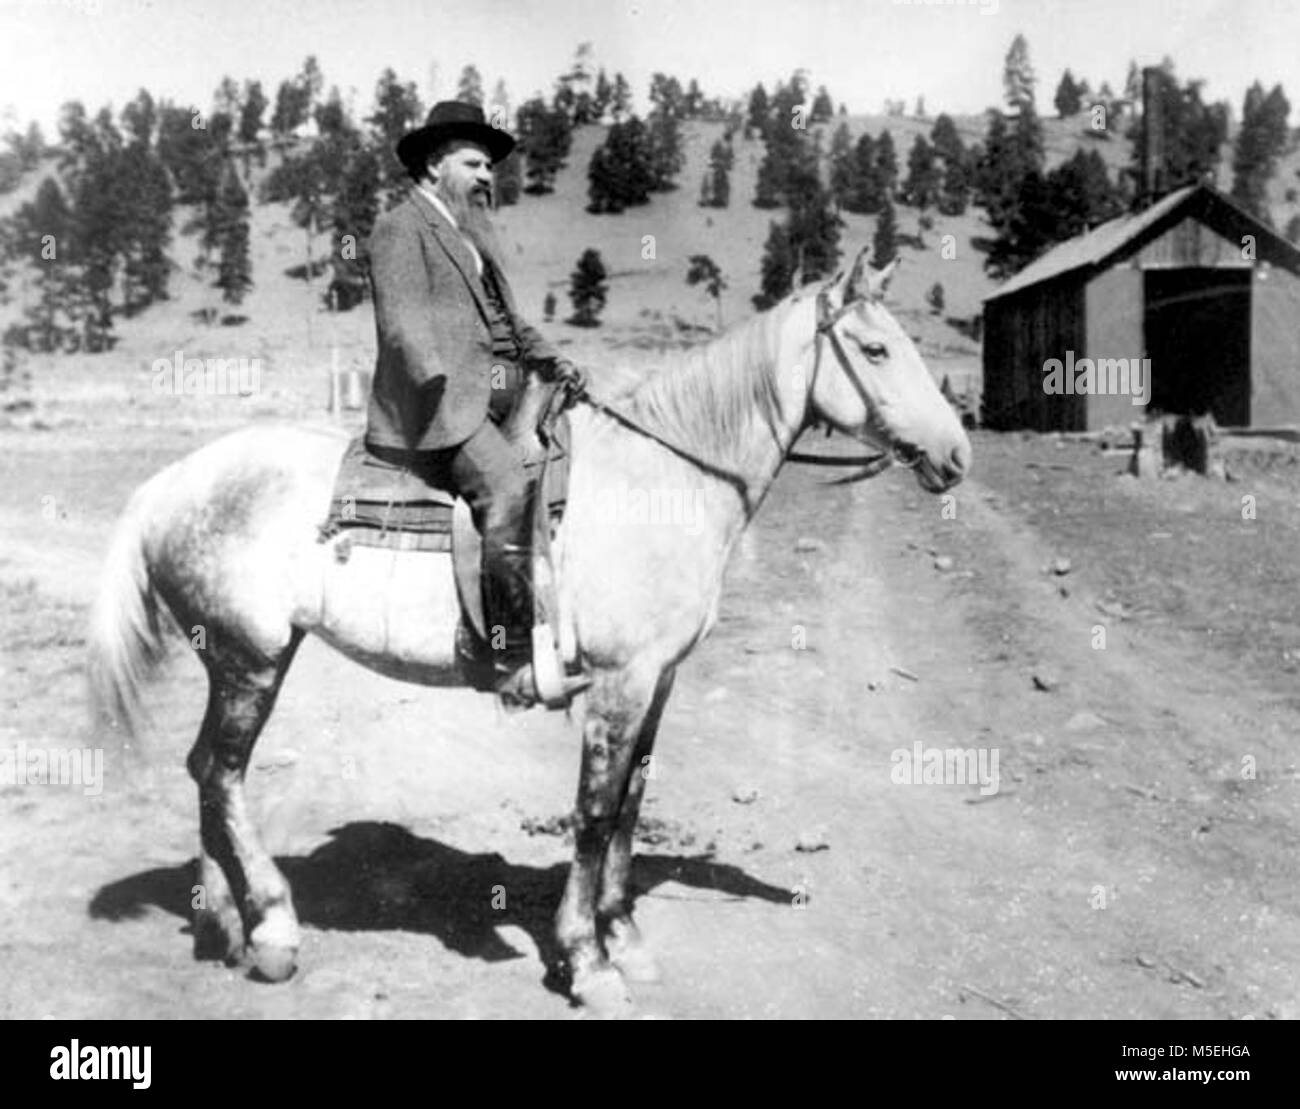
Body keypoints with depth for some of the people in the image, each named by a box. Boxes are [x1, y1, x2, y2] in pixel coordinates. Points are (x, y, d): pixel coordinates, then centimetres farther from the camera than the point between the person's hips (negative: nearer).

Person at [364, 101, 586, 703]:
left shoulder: (475, 232, 28)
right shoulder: (401, 227, 1)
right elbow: (403, 320, -13)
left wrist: (548, 360, 9)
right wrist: (438, 383, -28)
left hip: (498, 402, 9)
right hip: (436, 409, -9)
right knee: (509, 491, -29)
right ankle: (513, 659, -28)